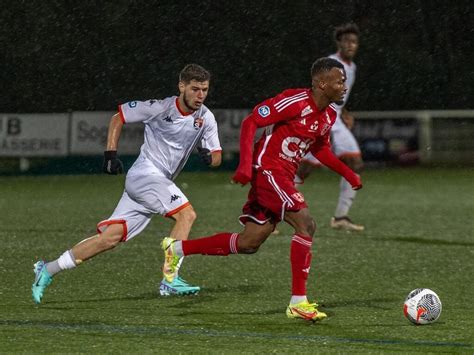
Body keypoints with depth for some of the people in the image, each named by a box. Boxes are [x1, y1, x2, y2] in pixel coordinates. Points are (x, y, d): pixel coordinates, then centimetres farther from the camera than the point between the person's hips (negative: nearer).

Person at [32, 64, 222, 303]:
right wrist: (110, 153, -7)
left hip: (160, 183, 6)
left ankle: (48, 270, 6)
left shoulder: (206, 118, 5)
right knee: (186, 213, -23)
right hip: (145, 173, -6)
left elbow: (217, 157, 8)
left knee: (111, 237, 0)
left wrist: (210, 157, -16)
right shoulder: (160, 107, -10)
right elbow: (118, 117, 1)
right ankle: (170, 279, -23)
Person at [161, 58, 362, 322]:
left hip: (284, 178, 9)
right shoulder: (295, 102, -18)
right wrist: (246, 164, -26)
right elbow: (251, 122, -18)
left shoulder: (329, 115, 9)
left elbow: (320, 148, 26)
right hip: (267, 170, -9)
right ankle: (298, 302, -15)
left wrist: (348, 173, 16)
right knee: (306, 224, -19)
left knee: (249, 244, 8)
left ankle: (177, 248, 22)